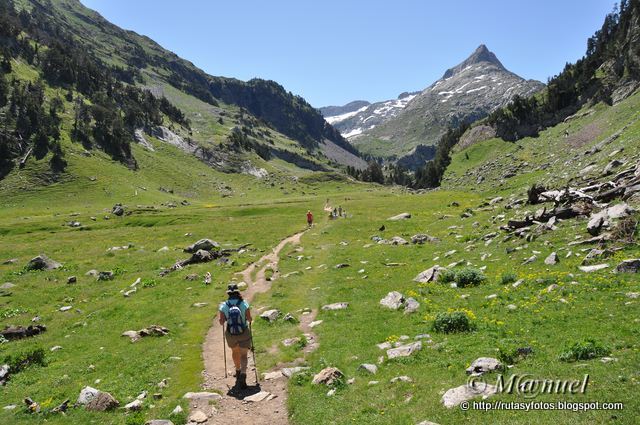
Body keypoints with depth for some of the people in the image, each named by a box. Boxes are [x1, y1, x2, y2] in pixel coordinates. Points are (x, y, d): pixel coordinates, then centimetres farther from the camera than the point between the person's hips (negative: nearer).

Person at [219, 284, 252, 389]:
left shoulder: (224, 306, -10)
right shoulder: (244, 304, -13)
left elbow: (221, 322, -8)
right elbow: (249, 319, -11)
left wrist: (219, 318, 14)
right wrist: (250, 319, 12)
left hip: (230, 334, 2)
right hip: (244, 333, -2)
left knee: (235, 351, 27)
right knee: (244, 354, 5)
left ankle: (238, 371, 43)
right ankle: (243, 374, -17)